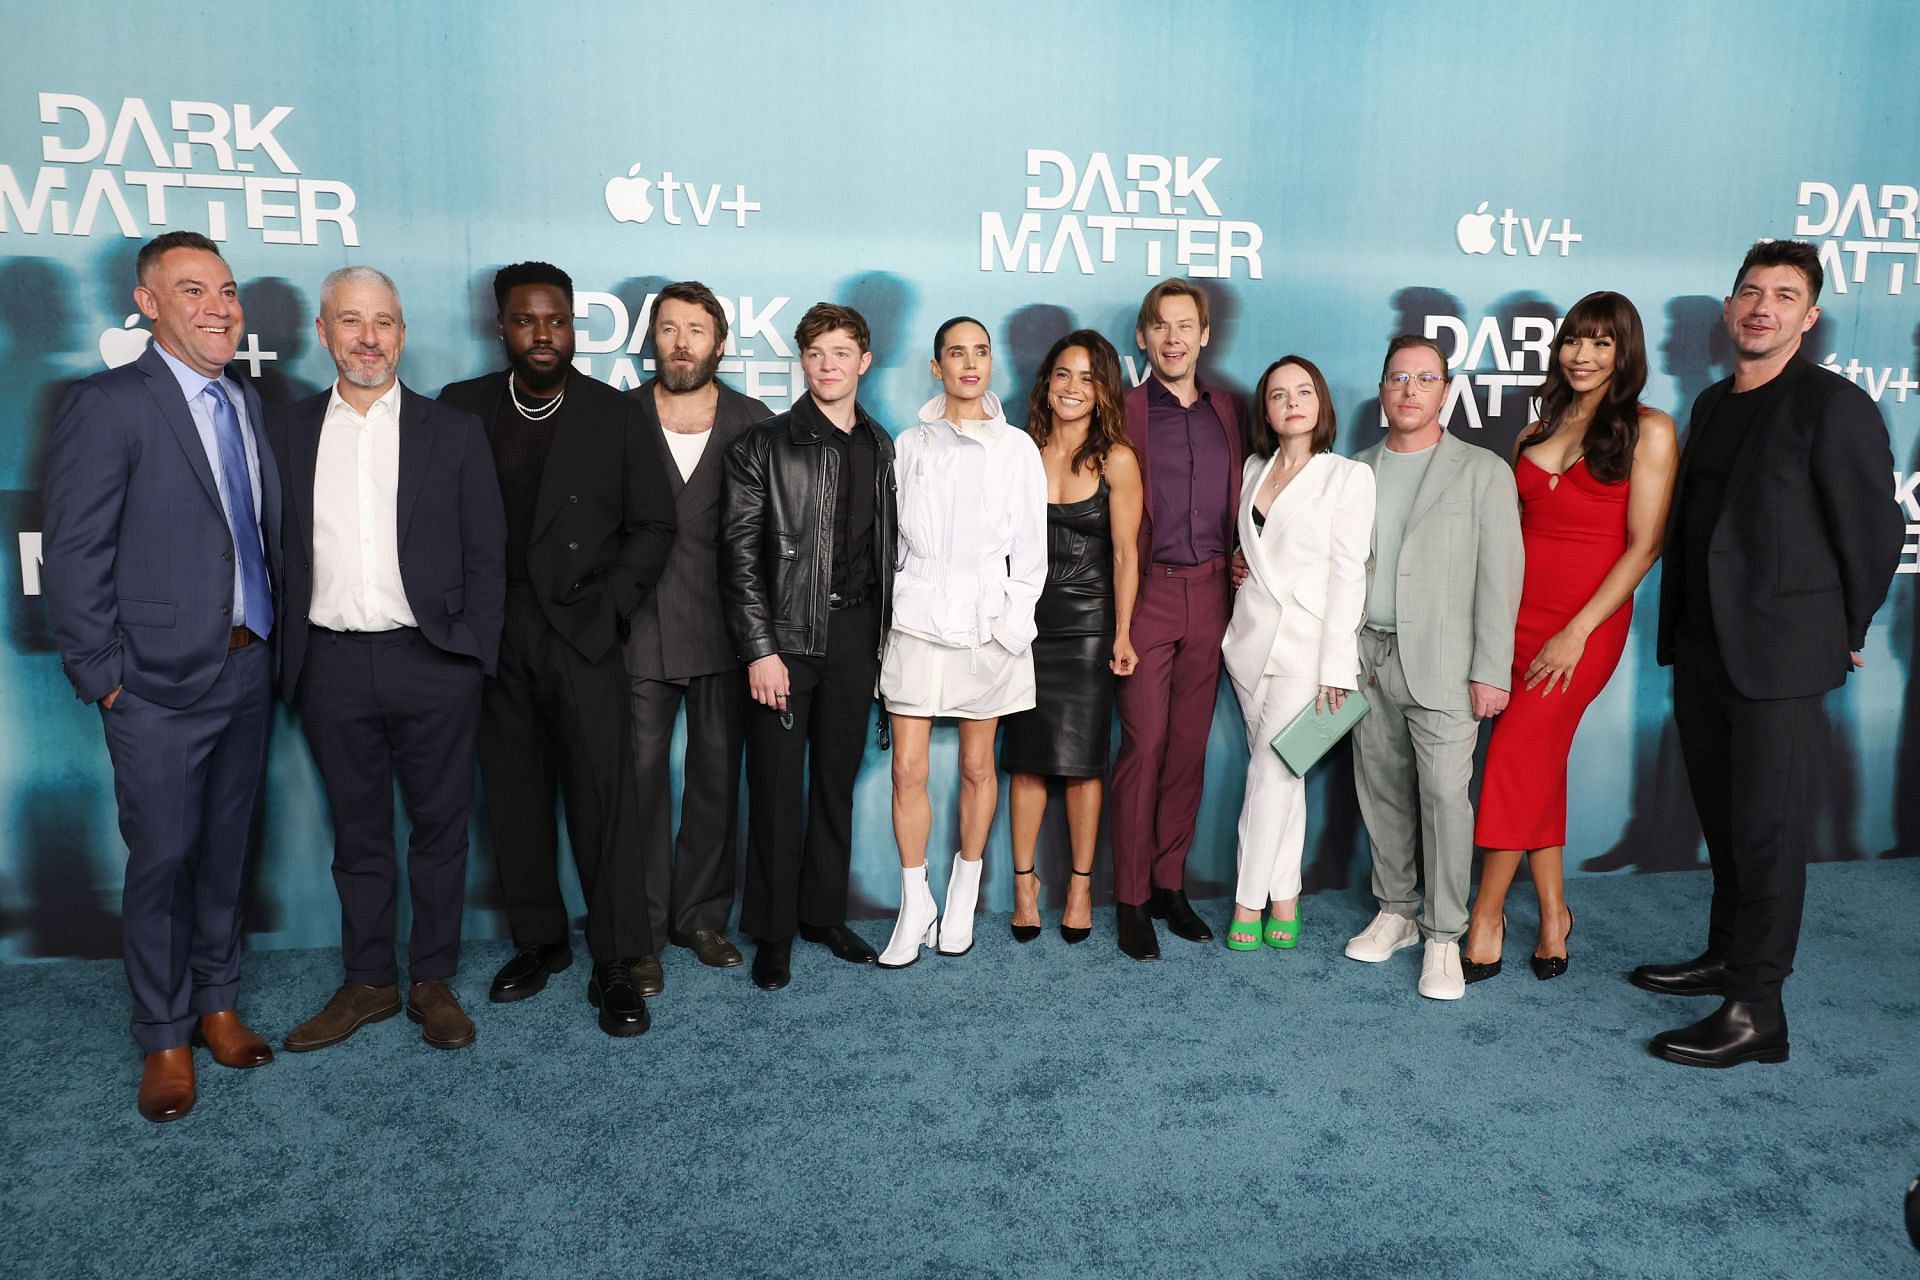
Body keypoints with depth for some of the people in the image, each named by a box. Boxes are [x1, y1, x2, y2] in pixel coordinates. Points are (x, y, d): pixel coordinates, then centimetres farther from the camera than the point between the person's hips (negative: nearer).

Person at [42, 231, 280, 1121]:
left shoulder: (245, 403, 10)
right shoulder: (107, 406, -10)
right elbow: (74, 556, -11)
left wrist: (272, 639, 6)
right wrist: (103, 676, -12)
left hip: (247, 671, 6)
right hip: (161, 683, -6)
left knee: (227, 849, 16)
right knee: (162, 860, 5)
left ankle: (217, 1004, 32)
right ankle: (164, 1039, 21)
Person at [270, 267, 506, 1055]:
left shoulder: (454, 433, 5)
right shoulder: (285, 430, 9)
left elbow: (486, 555, 3)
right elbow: (274, 549, 8)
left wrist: (472, 651, -5)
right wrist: (284, 654, 0)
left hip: (432, 665, -1)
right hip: (331, 666, 2)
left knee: (438, 827, 7)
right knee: (357, 832, 12)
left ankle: (433, 981, 21)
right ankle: (368, 983, 25)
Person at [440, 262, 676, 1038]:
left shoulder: (614, 415, 3)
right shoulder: (461, 408, 6)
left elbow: (653, 524, 4)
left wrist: (611, 606, -5)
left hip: (582, 633, -2)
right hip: (494, 639, 2)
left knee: (604, 798, -5)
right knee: (514, 799, 8)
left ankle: (617, 965, 3)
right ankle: (539, 940, 24)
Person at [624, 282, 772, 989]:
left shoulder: (753, 423, 5)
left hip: (724, 631, 1)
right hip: (640, 628, -1)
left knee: (717, 777, 9)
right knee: (641, 777, 2)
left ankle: (701, 915, 24)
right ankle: (642, 931, 14)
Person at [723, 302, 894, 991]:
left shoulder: (881, 448, 10)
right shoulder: (765, 444, -3)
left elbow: (886, 547, 12)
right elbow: (740, 552, -7)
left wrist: (883, 635, 6)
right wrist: (760, 649, -13)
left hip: (856, 633, 4)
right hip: (787, 636, -4)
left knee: (837, 779, 12)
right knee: (778, 786, 2)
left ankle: (824, 913, 26)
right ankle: (773, 932, 15)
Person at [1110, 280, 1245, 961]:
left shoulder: (1227, 412, 14)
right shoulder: (1123, 412, 0)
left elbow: (1237, 505, 17)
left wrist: (1237, 578, 3)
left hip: (1211, 594, 4)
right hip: (1148, 592, -4)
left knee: (1189, 746, 8)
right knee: (1144, 746, -4)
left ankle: (1170, 885, 20)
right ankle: (1131, 899, 7)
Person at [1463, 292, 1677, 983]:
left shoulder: (1648, 430, -2)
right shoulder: (1537, 432, 14)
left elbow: (1644, 544, -8)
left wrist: (1577, 632, -13)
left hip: (1587, 621, -5)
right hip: (1516, 612, 5)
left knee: (1517, 757, -11)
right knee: (1539, 764, 7)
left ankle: (1487, 917, -2)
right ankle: (1553, 911, 19)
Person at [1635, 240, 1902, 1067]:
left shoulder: (1834, 406, -10)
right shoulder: (1713, 404, 12)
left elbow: (1874, 531, -7)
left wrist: (1845, 635, 2)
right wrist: (1680, 626, 12)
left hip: (1779, 655, -7)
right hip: (1701, 648, 7)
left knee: (1766, 829, -2)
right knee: (1722, 820, 17)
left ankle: (1756, 1013, 6)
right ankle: (1726, 958, 32)